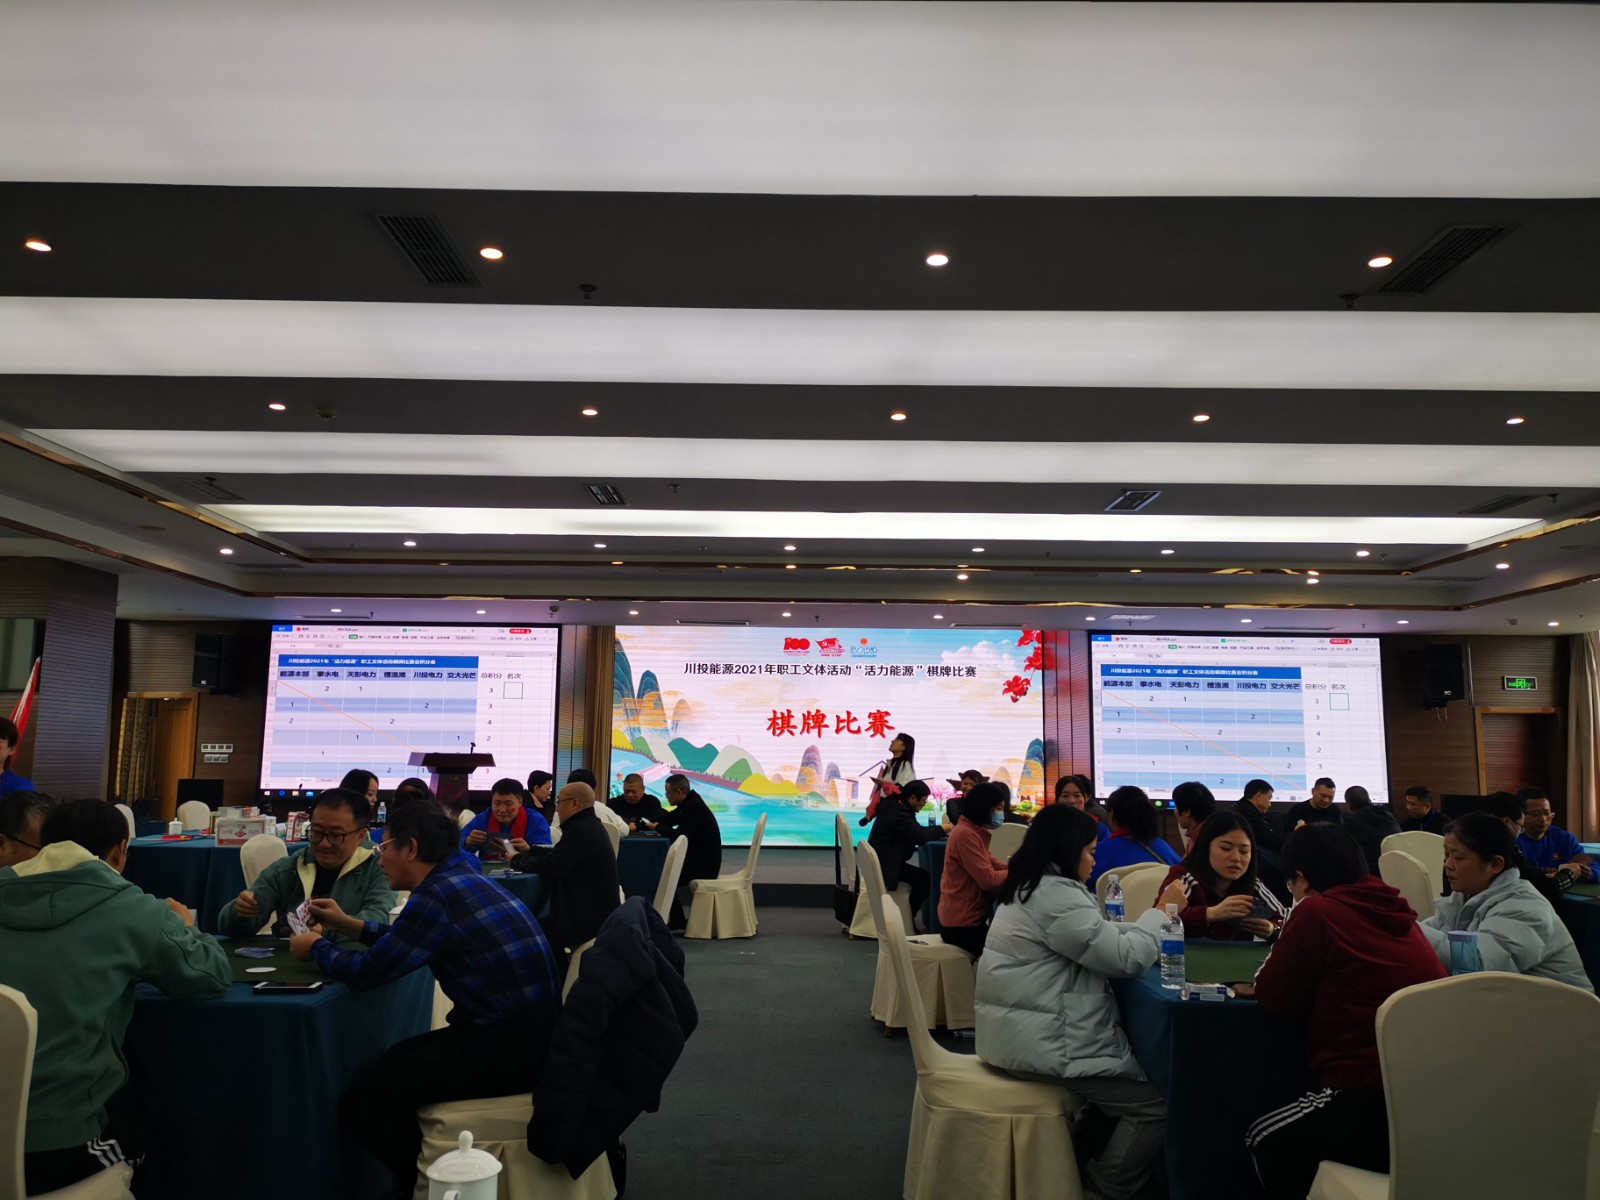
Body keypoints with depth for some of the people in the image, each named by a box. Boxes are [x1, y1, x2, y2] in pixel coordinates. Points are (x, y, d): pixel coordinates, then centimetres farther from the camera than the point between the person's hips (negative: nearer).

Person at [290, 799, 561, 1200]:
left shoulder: (438, 894, -18)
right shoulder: (461, 879, 11)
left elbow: (366, 972, -12)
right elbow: (406, 940, 26)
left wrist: (318, 948, 7)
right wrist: (349, 925, 27)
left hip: (509, 1047, -10)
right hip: (520, 1033, 10)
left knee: (362, 1103, -6)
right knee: (390, 1064, 23)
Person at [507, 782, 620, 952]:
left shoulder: (580, 830, -21)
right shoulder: (589, 825, 12)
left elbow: (549, 866, -20)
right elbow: (558, 854, 21)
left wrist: (517, 860, -4)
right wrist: (530, 850, 18)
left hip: (588, 920, -10)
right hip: (596, 911, 10)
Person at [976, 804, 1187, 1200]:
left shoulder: (1030, 887, 15)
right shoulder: (1054, 895, -20)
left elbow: (1099, 940, 19)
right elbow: (1126, 957, -18)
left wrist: (1154, 915, 8)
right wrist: (1163, 909, -4)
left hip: (1028, 1030, 11)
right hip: (1042, 1043, -11)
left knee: (1141, 1067, 13)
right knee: (1156, 1100, -5)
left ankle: (1087, 1161, 19)